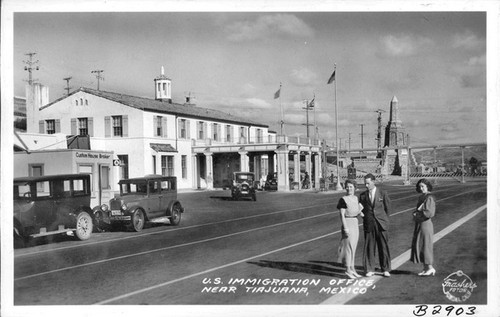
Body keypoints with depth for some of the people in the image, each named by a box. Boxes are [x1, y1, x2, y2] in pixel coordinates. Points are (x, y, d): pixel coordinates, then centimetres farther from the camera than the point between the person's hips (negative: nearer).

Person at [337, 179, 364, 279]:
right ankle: (348, 270, 0)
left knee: (353, 247, 12)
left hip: (355, 223, 7)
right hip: (347, 223, -7)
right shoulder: (343, 199, -11)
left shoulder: (356, 198, 10)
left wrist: (360, 212, -3)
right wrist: (345, 227, -20)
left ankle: (352, 268, 21)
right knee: (349, 246, -6)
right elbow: (342, 215, -14)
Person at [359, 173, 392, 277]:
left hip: (381, 225, -1)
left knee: (384, 247, 2)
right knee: (369, 247, 0)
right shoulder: (363, 195, 4)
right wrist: (366, 220, 9)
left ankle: (385, 269, 12)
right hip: (369, 225, 1)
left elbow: (388, 208, 7)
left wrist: (384, 220, 11)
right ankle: (370, 270, 9)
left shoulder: (382, 193, -1)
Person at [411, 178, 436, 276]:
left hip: (425, 224, -9)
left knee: (424, 246, -4)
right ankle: (426, 268, 14)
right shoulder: (421, 197, 13)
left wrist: (417, 215, -14)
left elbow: (430, 213, -23)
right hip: (419, 224, 9)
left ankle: (430, 268, 5)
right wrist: (415, 214, 0)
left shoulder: (429, 198, -14)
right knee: (418, 246, 9)